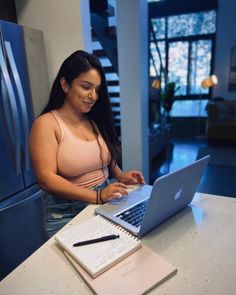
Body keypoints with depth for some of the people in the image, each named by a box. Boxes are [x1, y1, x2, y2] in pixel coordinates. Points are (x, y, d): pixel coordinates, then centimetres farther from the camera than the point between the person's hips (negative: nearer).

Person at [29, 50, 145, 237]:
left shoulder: (96, 121, 7)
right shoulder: (46, 124, -10)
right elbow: (46, 179, -17)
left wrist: (120, 175, -3)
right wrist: (97, 196, -24)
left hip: (106, 204, 5)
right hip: (68, 213, -5)